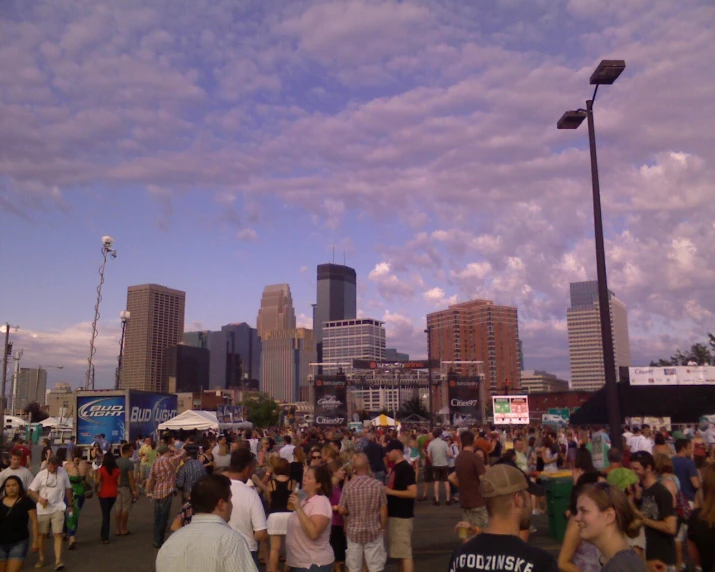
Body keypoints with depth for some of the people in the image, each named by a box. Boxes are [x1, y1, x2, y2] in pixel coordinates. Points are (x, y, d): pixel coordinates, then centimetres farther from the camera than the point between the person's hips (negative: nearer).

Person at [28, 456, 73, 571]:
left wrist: (70, 504, 12)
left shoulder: (63, 473, -1)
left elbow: (68, 489, 9)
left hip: (58, 508, -1)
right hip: (43, 509, 1)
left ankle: (58, 561, -9)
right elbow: (32, 490, 0)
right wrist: (39, 499, -19)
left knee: (58, 534, -8)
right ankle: (41, 558, 30)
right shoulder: (41, 474, -5)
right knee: (42, 534, 12)